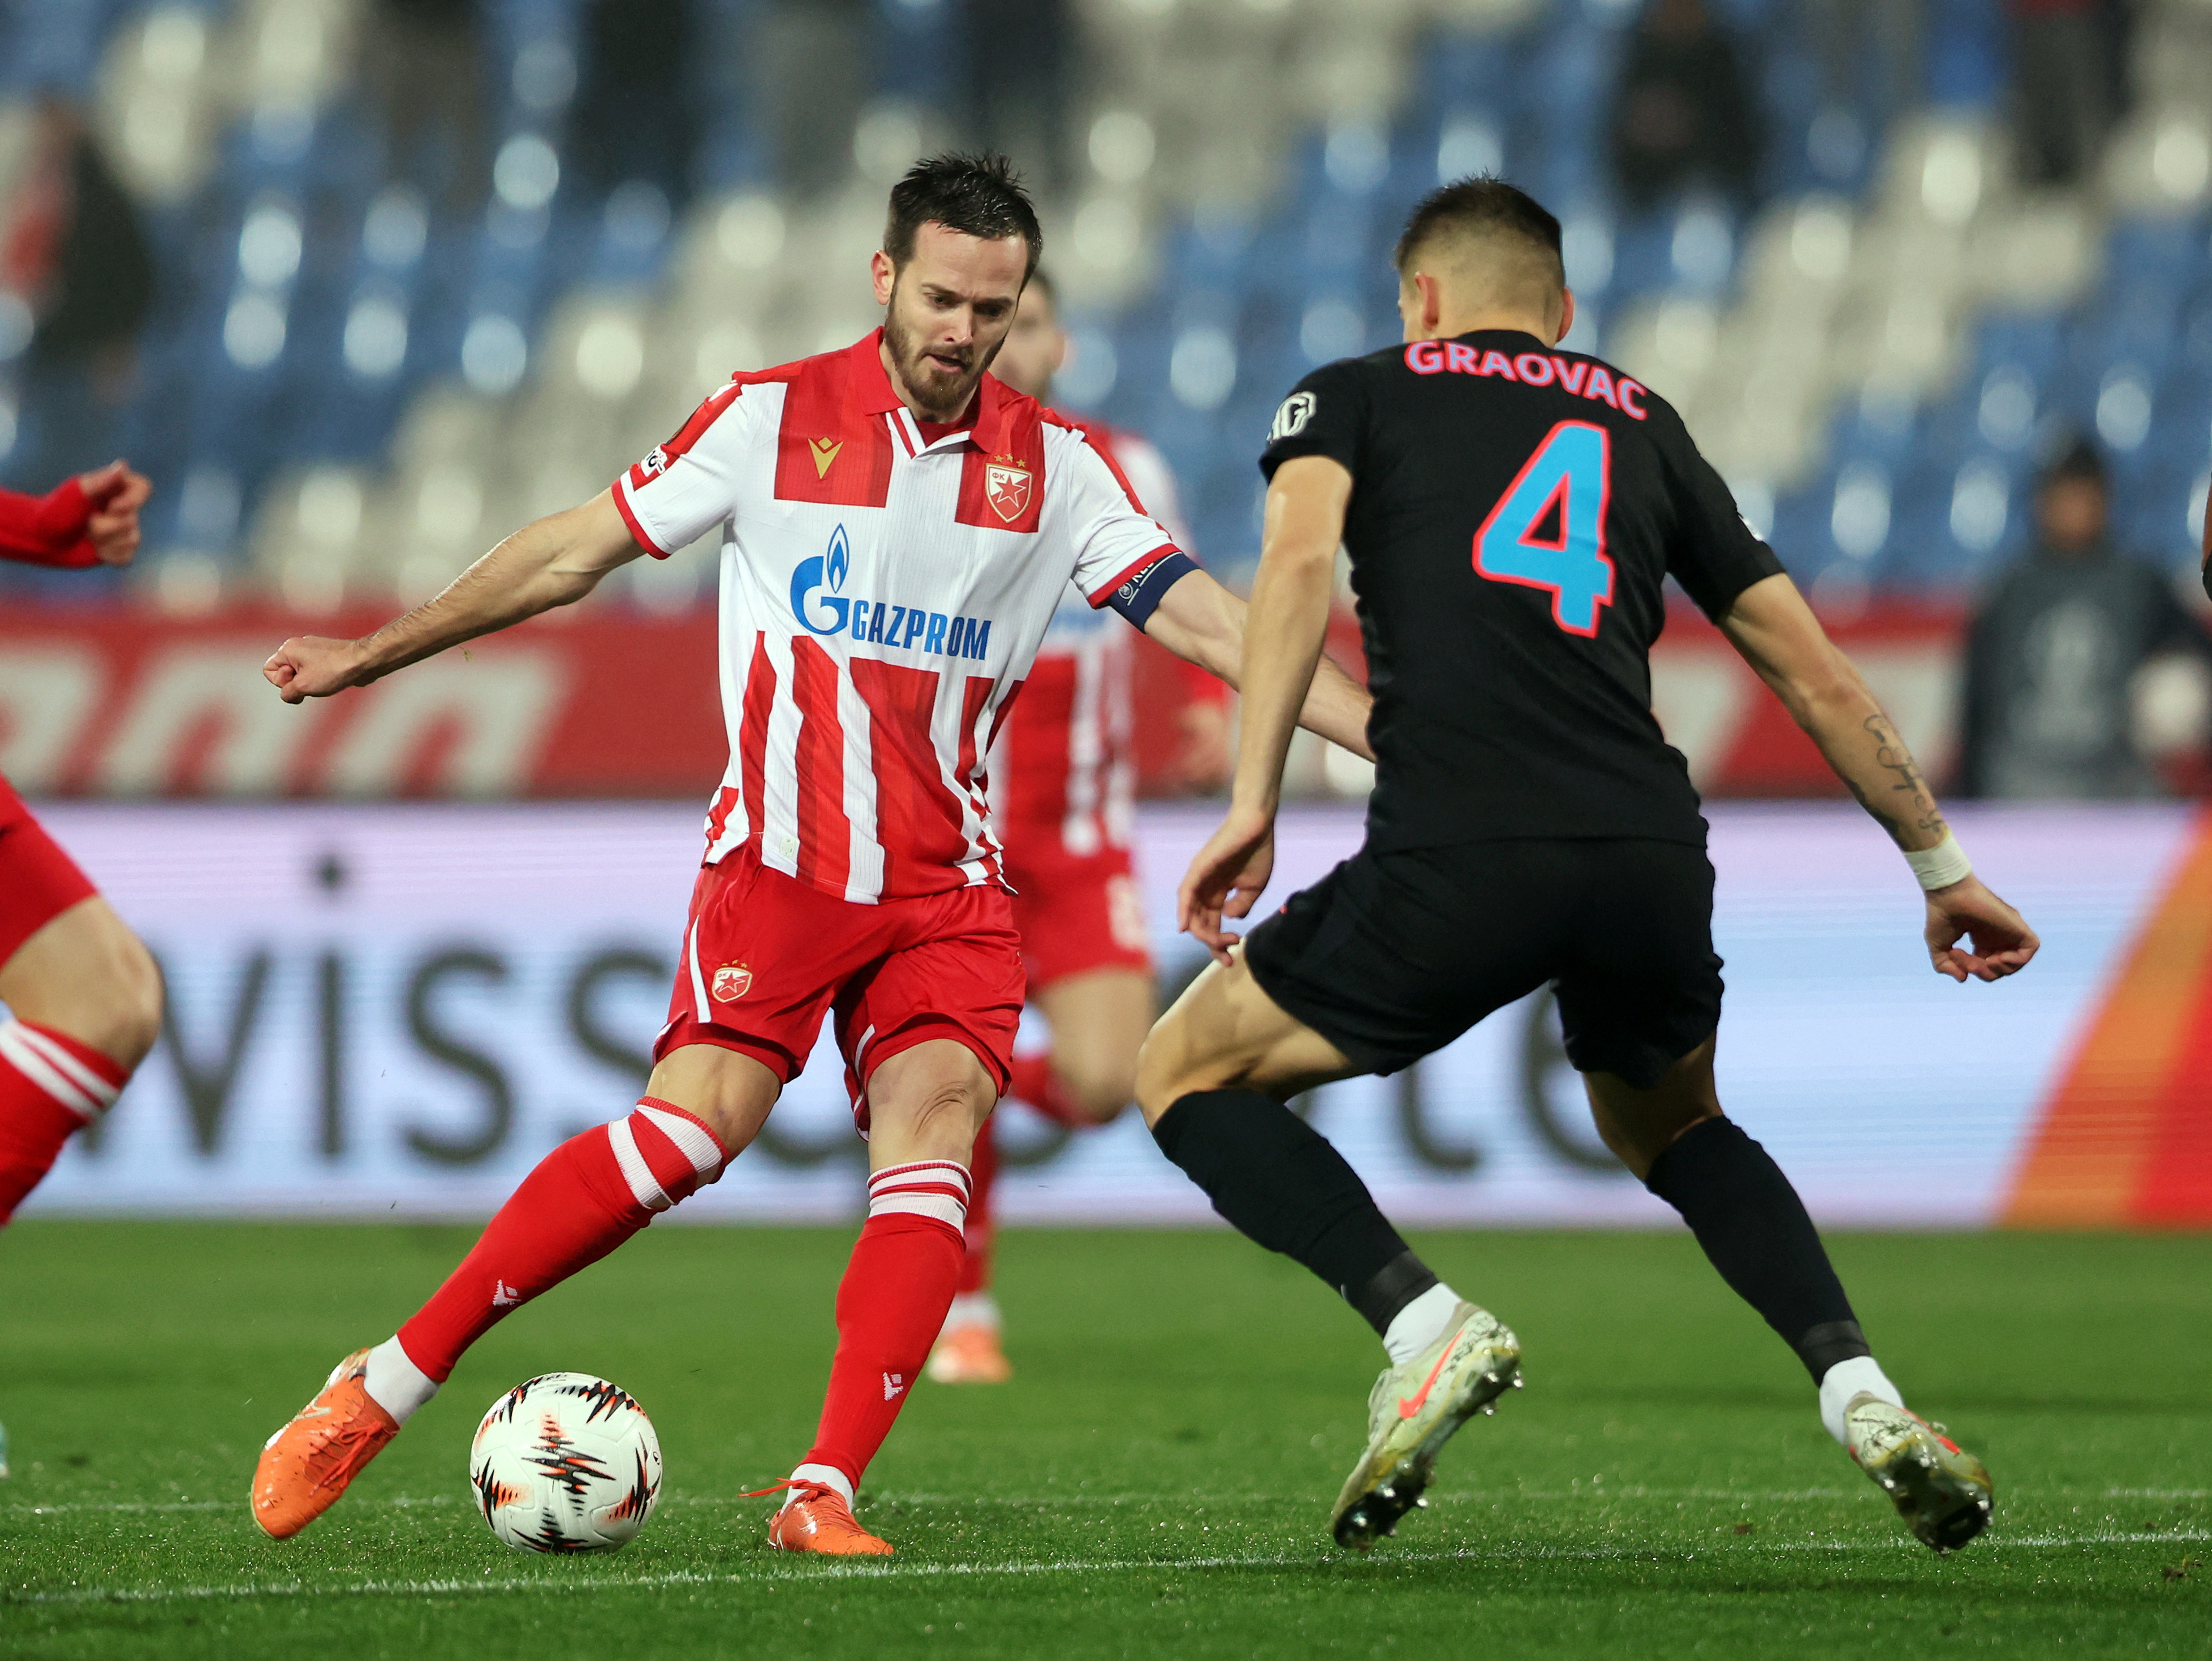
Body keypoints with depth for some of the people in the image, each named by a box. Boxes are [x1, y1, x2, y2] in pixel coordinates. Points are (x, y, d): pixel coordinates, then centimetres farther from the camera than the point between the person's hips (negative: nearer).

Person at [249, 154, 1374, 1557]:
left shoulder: (1056, 466, 7)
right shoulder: (772, 419, 2)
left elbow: (1200, 615, 2)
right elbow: (578, 549, 10)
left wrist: (1382, 731, -9)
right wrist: (378, 653, 13)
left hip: (950, 886, 3)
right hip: (780, 856, -3)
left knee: (934, 1126, -19)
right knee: (697, 1125, -19)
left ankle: (823, 1495, -22)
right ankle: (382, 1391, -12)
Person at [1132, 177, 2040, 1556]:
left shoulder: (1358, 394, 19)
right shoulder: (1643, 428, 27)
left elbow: (1301, 557, -3)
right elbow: (1816, 675, 27)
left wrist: (1254, 801, -9)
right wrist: (1941, 867, 35)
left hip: (1457, 862, -4)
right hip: (1654, 858, 4)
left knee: (1188, 1079, 16)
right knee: (1673, 1128, 34)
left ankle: (1428, 1329, -6)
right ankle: (1862, 1397, 11)